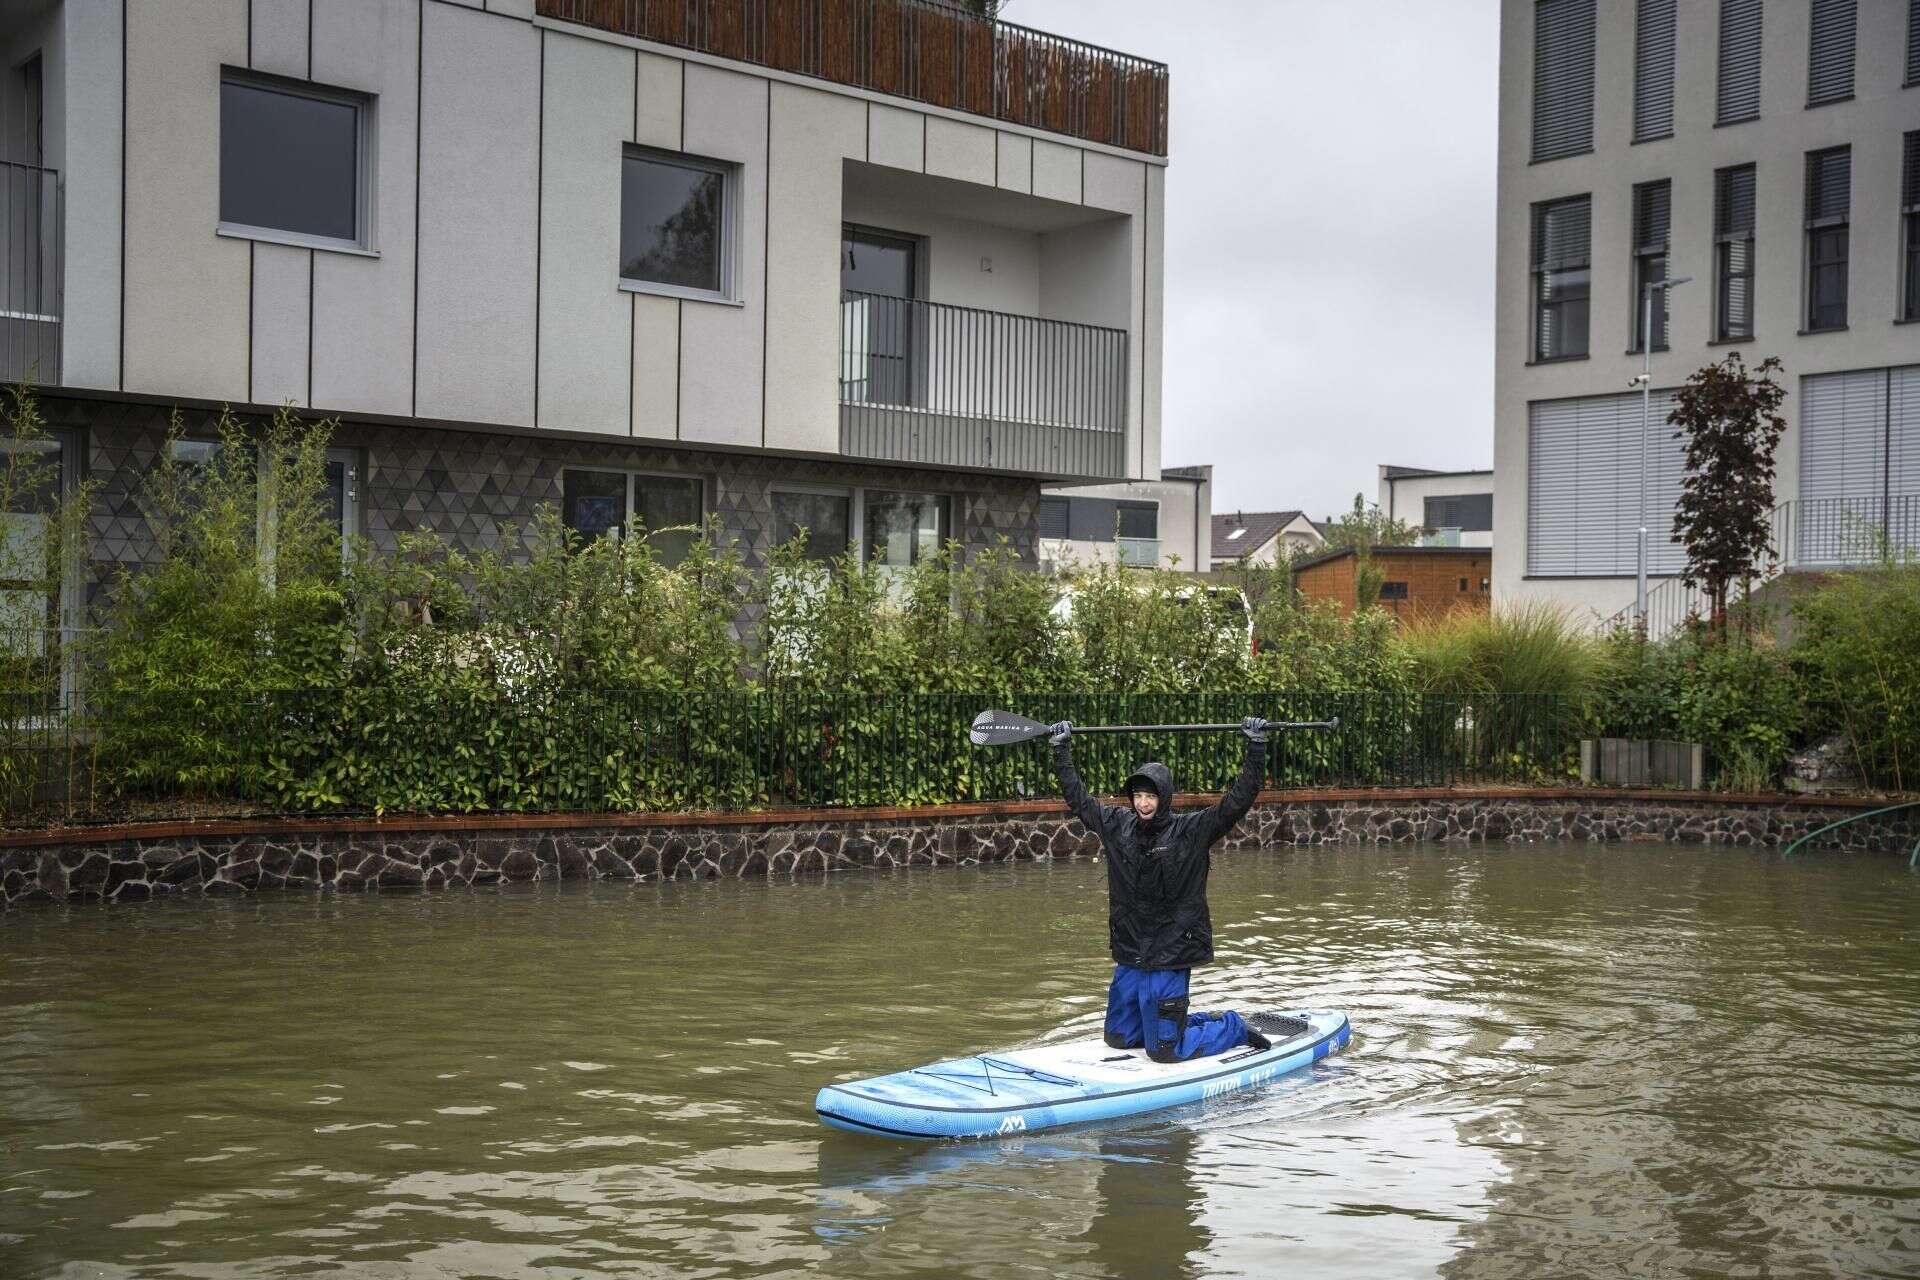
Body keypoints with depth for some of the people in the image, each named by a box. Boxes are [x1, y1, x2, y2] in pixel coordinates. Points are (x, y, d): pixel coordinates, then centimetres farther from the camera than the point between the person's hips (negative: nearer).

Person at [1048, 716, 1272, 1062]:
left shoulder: (1192, 831, -9)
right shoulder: (1117, 826, 4)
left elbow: (1238, 799, -15)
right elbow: (1078, 797, 15)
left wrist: (1256, 747, -20)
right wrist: (1061, 751, 14)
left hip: (1170, 957, -6)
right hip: (1128, 958, 6)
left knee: (1164, 1051, -4)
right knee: (1119, 1038, 17)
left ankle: (1234, 1027, 21)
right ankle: (1204, 1023, 34)